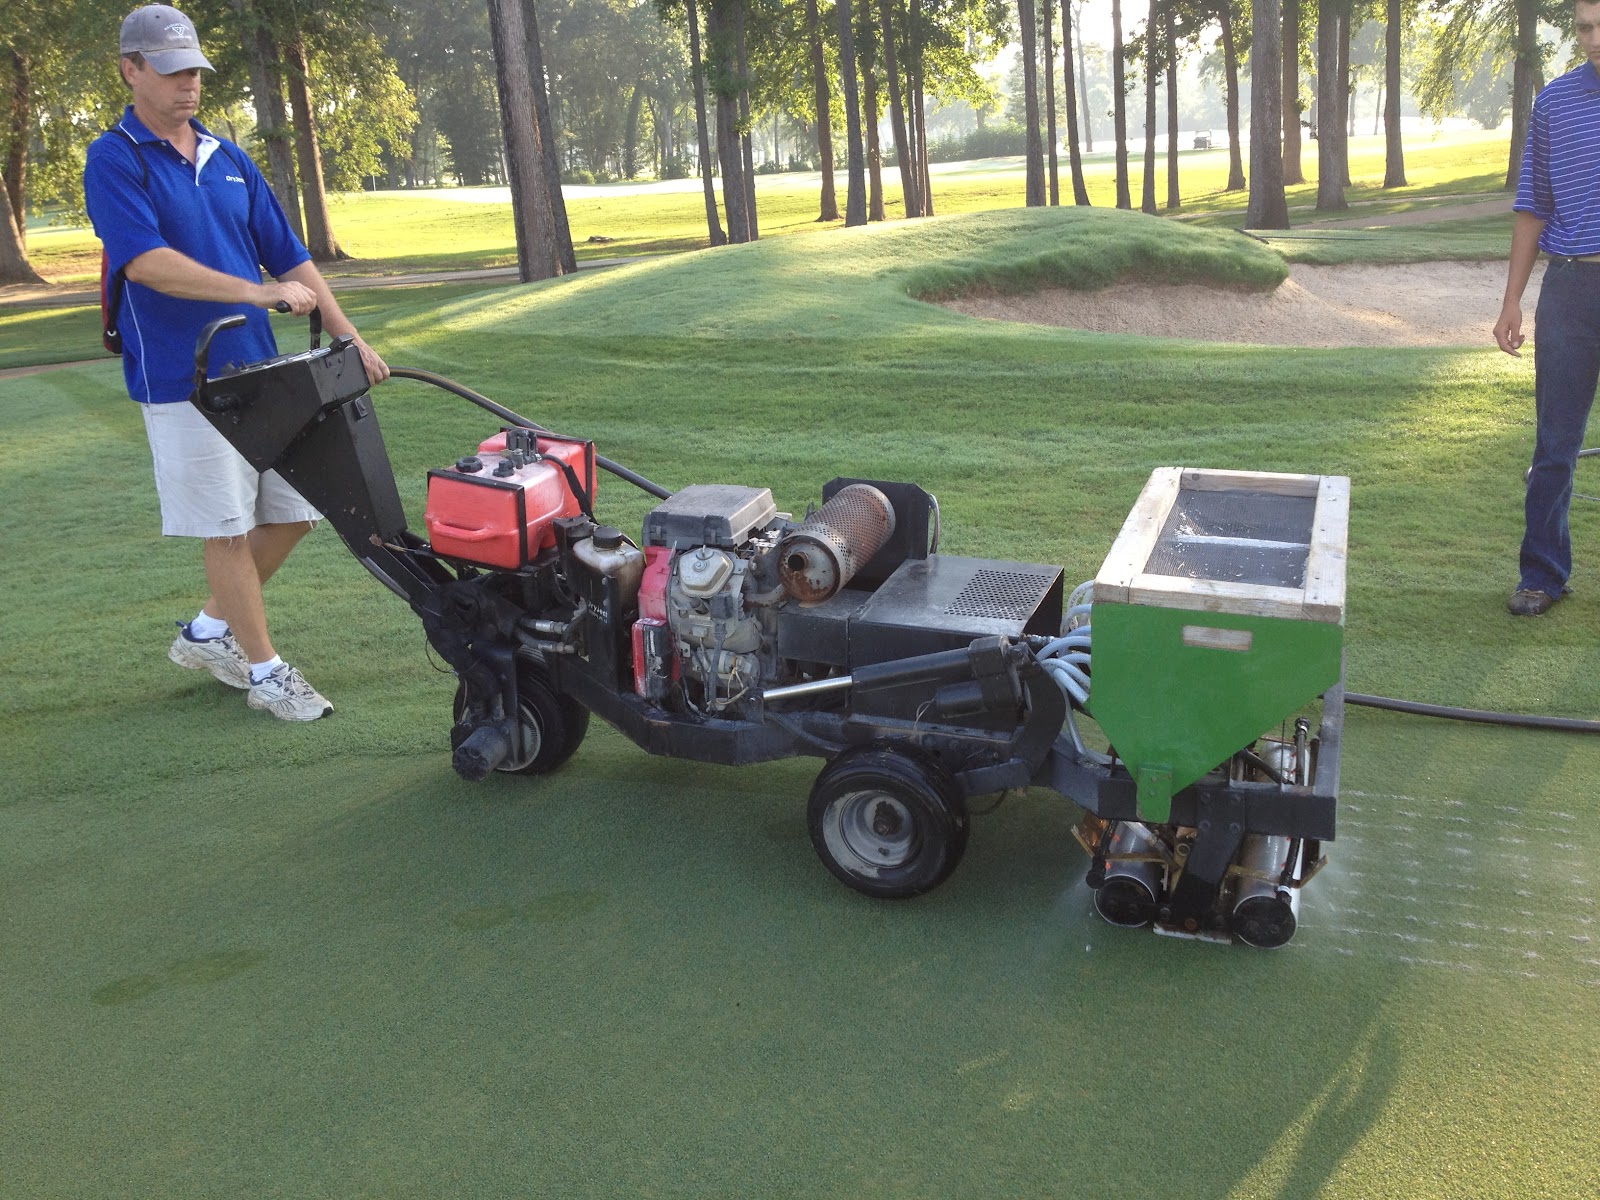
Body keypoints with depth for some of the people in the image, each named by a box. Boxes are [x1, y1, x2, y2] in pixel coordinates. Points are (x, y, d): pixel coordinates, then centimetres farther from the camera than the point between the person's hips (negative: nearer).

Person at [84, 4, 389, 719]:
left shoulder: (228, 159, 13)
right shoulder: (113, 160, -6)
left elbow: (288, 256, 12)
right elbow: (146, 261, -21)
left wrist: (347, 337, 5)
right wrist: (255, 291, -27)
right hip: (182, 381, -6)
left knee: (293, 513, 10)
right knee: (227, 527, 0)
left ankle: (208, 633, 27)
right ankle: (265, 669, 13)